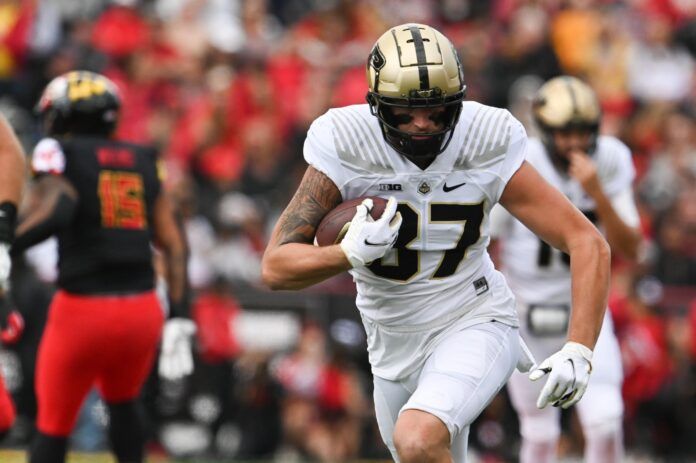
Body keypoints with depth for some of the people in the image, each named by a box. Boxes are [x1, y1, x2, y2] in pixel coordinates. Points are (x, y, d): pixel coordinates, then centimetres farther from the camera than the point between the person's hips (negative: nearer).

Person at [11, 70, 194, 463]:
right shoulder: (142, 162, 14)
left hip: (83, 307, -5)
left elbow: (56, 210, -23)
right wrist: (178, 319, 13)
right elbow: (174, 245, 11)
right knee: (123, 404, 28)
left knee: (53, 425, 8)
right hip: (142, 309, 5)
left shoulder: (58, 153, -2)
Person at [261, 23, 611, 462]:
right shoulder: (345, 149, -17)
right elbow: (275, 268, -16)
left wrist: (578, 352, -25)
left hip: (474, 325, -3)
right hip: (395, 341, 3)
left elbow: (589, 244, -15)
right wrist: (351, 254, -35)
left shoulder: (488, 147, -17)